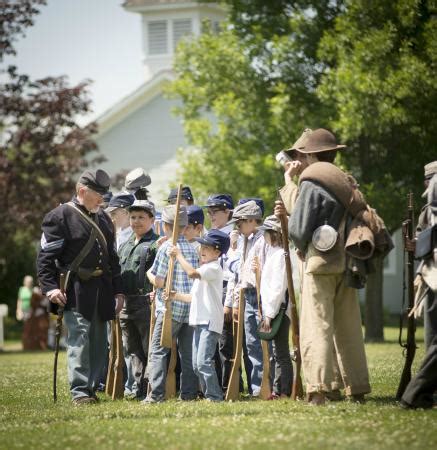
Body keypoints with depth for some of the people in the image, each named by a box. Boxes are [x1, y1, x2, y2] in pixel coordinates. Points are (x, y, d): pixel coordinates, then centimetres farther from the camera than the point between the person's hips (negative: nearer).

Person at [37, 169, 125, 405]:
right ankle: (79, 391, -13)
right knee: (79, 338, -12)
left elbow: (112, 258, 22)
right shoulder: (60, 216, -5)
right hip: (75, 291, -7)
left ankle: (92, 388, 14)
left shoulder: (104, 218, 17)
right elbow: (45, 256, -9)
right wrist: (50, 287, -19)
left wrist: (118, 291, 17)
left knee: (99, 341, 7)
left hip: (102, 291, 7)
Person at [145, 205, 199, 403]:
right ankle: (189, 392, 8)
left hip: (170, 308, -6)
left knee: (158, 351, -1)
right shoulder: (193, 249, 8)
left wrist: (149, 273, 10)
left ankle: (156, 393, -8)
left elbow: (159, 281, -12)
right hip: (191, 306, 6)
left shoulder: (166, 248, -10)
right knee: (188, 352, 9)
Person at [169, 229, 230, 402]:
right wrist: (177, 296, 12)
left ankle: (214, 396, -14)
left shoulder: (214, 268, -11)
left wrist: (179, 255, -17)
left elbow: (192, 272, -28)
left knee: (204, 361, -17)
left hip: (210, 322, -10)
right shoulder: (203, 269, 21)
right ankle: (209, 395, 16)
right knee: (197, 364, 10)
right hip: (199, 321, 10)